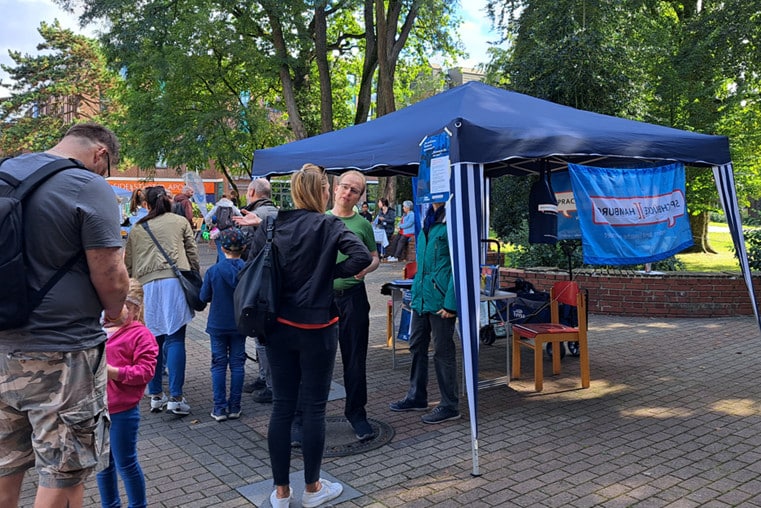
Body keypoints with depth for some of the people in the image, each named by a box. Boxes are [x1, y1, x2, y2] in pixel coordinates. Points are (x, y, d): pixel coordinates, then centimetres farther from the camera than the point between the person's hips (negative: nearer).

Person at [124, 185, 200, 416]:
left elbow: (129, 264, 17)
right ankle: (176, 397, -8)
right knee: (175, 339, -3)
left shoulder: (137, 228, 17)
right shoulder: (180, 222, 11)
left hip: (147, 285, 2)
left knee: (154, 340, 10)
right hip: (175, 281, -2)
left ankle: (156, 395, 16)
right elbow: (193, 254, 8)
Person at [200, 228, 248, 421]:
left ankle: (219, 408, 10)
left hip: (218, 325, -1)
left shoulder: (213, 271, -12)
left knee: (219, 364, 8)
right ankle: (234, 407, 14)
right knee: (237, 364, 9)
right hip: (239, 324, 1)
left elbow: (204, 297, -4)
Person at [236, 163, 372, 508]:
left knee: (282, 406, 11)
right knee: (314, 408, 8)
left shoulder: (271, 226, 3)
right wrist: (330, 272, -7)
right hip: (316, 328, -4)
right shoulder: (328, 226, -9)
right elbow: (362, 257, -21)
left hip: (278, 327, 4)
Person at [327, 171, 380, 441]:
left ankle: (356, 411, 20)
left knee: (355, 357, 6)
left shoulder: (363, 224, 5)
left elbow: (374, 257, 10)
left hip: (353, 295, 0)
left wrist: (365, 268, -9)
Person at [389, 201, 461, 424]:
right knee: (417, 345, 17)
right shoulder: (429, 220, 13)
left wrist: (450, 303, -20)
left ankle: (450, 406, 18)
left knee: (443, 351, 3)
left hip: (440, 298, -9)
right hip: (421, 295, 9)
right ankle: (417, 397, 32)